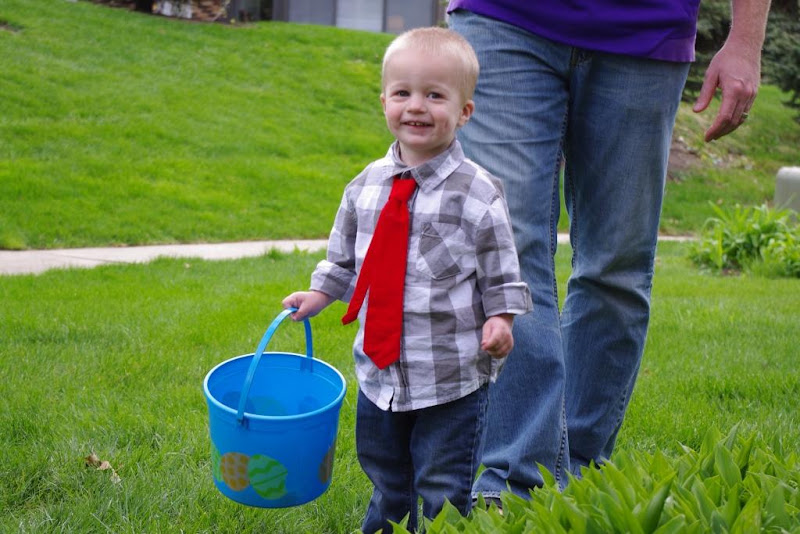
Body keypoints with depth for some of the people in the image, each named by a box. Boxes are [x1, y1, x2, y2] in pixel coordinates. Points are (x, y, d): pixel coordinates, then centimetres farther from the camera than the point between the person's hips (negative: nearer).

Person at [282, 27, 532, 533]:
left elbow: (501, 273, -5)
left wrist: (500, 319, -18)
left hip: (455, 379, -5)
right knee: (387, 482, 22)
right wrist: (319, 294, 5)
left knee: (442, 492, 5)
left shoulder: (479, 194, -11)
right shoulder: (366, 187, 2)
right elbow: (344, 259, 15)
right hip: (380, 372, 5)